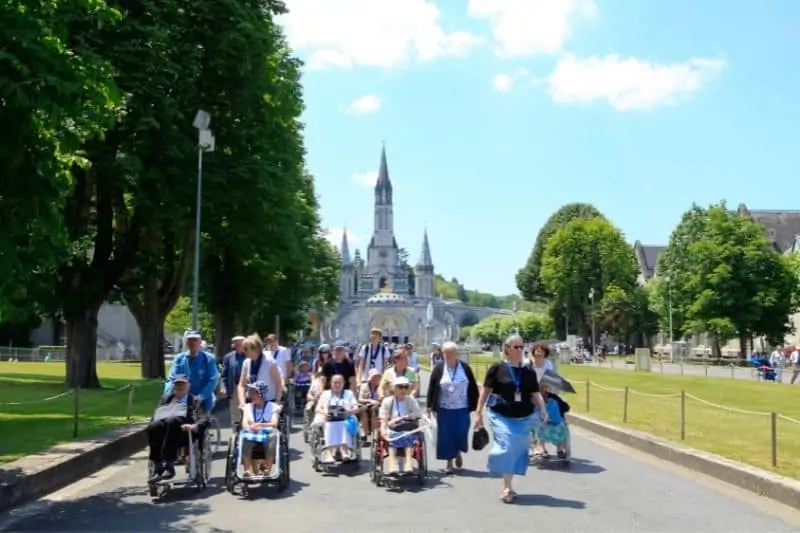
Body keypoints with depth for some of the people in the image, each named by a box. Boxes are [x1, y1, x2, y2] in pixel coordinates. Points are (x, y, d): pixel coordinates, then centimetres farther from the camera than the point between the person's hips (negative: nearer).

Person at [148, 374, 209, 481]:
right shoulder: (166, 399, 36)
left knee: (171, 420, -37)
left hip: (183, 429, -3)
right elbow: (155, 416, 23)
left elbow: (204, 419, 9)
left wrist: (194, 426, -14)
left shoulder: (195, 401, 25)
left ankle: (169, 466, -40)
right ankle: (158, 467, -35)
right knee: (153, 426, -32)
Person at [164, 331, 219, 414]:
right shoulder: (179, 358, 3)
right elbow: (171, 379, 0)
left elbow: (213, 380, -10)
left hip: (203, 402, -2)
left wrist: (200, 397, -22)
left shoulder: (208, 358, -5)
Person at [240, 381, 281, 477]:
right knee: (245, 438, -35)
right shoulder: (248, 407, 16)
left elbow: (274, 424, -8)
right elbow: (244, 424, 1)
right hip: (252, 435, 2)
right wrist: (251, 428, -24)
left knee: (272, 436, -38)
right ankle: (248, 469, -36)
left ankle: (268, 469, -36)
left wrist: (260, 425, -26)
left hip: (267, 435, -2)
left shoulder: (272, 407, 8)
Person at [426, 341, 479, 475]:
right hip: (444, 409, 0)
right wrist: (431, 406, -2)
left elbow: (473, 388, 4)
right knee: (446, 436, 2)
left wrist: (474, 406, 2)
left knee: (461, 434, -2)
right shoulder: (438, 369, -1)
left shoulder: (465, 368, 0)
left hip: (462, 409, 0)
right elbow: (431, 388, 2)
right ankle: (449, 462, 16)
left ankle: (458, 452, 29)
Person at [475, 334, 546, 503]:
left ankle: (507, 486, 24)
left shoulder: (529, 371, 4)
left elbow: (535, 394, 6)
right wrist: (479, 412, -2)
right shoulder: (497, 368, -6)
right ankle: (508, 487, -3)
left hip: (523, 418, 4)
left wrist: (543, 410, -10)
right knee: (506, 447, -13)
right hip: (501, 416, -4)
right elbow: (485, 391, -1)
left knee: (518, 450, 8)